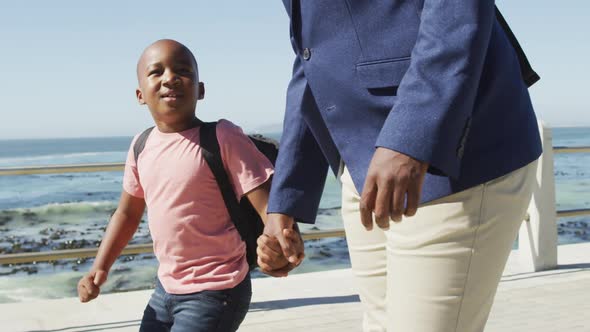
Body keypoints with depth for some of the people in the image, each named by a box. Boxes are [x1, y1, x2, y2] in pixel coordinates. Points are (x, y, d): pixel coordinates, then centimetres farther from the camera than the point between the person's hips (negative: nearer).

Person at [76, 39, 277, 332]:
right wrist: (100, 267, 7)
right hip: (167, 287, 7)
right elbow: (128, 213, 15)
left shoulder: (222, 138, -17)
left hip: (214, 291, -7)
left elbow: (265, 202, -22)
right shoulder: (142, 147, 2)